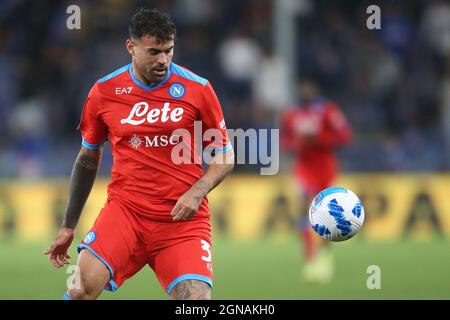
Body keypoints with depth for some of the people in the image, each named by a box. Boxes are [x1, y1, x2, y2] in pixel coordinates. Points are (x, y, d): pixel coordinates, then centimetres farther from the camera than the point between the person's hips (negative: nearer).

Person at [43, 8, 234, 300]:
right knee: (82, 288, -23)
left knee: (197, 297, -19)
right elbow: (88, 158, 17)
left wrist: (197, 191, -12)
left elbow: (226, 155, 8)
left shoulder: (197, 89, -2)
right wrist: (68, 226, 18)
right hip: (125, 208, 0)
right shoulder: (104, 91, 3)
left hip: (182, 218, 0)